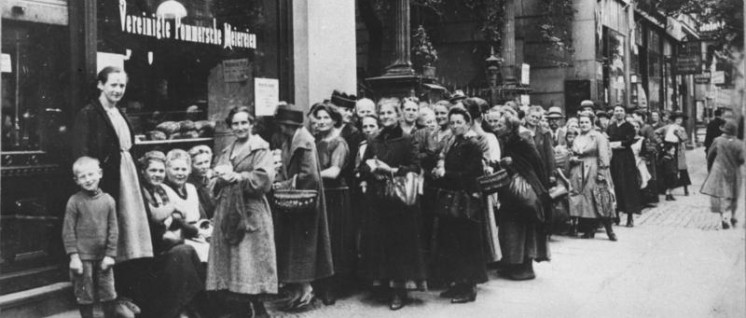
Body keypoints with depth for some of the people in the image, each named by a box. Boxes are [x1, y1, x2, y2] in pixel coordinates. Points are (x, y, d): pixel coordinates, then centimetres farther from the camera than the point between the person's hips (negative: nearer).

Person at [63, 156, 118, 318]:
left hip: (103, 256, 2)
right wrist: (73, 256, -10)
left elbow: (113, 229, 2)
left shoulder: (108, 200, 0)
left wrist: (110, 254, -4)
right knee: (84, 297, 7)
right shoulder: (74, 201, -6)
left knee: (109, 295, 8)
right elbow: (68, 230, -6)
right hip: (82, 257, -2)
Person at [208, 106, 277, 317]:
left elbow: (264, 178, -13)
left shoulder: (260, 149, -3)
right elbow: (216, 175, 14)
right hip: (227, 211, 6)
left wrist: (238, 177, -11)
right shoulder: (226, 152, 19)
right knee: (229, 260, 6)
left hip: (251, 212, -6)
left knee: (250, 263, -6)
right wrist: (222, 175, -7)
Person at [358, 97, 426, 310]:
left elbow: (415, 168, -9)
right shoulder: (373, 143, 15)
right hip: (376, 199, 5)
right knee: (378, 242, 3)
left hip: (399, 199, -4)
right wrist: (372, 169, -8)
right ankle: (383, 284, 15)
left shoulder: (407, 141, 0)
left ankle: (399, 290, 3)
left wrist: (391, 170, -16)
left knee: (398, 242, -4)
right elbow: (362, 169, 12)